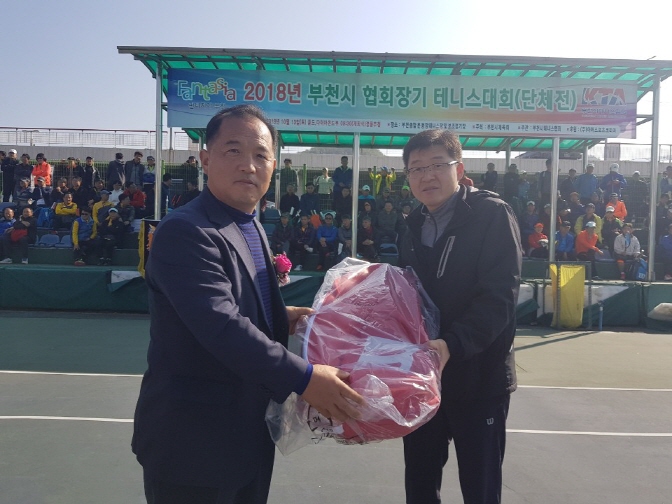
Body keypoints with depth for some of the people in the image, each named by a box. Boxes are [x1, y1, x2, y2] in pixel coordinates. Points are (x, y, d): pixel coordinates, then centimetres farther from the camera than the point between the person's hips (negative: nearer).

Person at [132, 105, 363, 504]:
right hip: (194, 443, -8)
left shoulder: (252, 228, 9)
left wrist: (284, 317, 0)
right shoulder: (184, 232, -20)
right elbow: (221, 326, -29)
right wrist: (303, 378, -28)